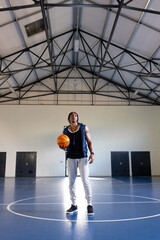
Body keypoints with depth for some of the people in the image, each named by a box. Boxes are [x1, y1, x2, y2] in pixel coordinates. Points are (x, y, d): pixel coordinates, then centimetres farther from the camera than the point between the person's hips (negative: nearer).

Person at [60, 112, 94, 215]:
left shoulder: (84, 128, 3)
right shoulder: (65, 131, 8)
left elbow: (89, 141, 5)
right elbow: (66, 147, 15)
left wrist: (92, 153, -8)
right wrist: (63, 147, -8)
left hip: (82, 157, -3)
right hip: (71, 158, 3)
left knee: (85, 181, -7)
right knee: (71, 182, 6)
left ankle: (89, 204, 3)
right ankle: (74, 205, 17)